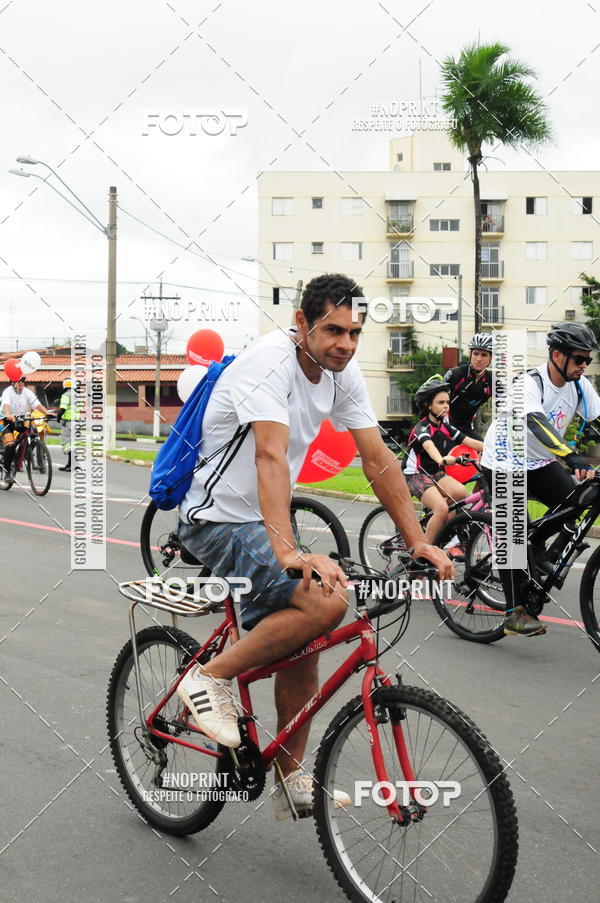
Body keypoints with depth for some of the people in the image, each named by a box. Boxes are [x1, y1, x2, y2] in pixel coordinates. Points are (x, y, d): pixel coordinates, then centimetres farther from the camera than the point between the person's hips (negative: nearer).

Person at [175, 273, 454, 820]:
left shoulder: (342, 374, 0)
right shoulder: (270, 362, -24)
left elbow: (379, 459, 0)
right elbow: (271, 457, -38)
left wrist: (418, 542, -7)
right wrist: (289, 552, -49)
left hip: (262, 521, 8)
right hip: (218, 521, -8)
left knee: (301, 646, 8)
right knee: (327, 603, -26)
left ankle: (292, 783, 23)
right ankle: (211, 678, -7)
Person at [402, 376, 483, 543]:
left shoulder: (446, 427, 5)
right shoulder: (422, 428, -17)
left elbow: (472, 443, -3)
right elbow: (429, 447, -39)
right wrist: (441, 459, -61)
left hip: (435, 473, 7)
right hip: (415, 475, -7)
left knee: (461, 493, -23)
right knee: (442, 509, -27)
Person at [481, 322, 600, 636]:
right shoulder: (529, 384, -27)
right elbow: (537, 423, -43)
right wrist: (572, 458, -57)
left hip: (540, 462, 6)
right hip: (505, 463, -6)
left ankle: (537, 551, 10)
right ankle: (515, 614, -6)